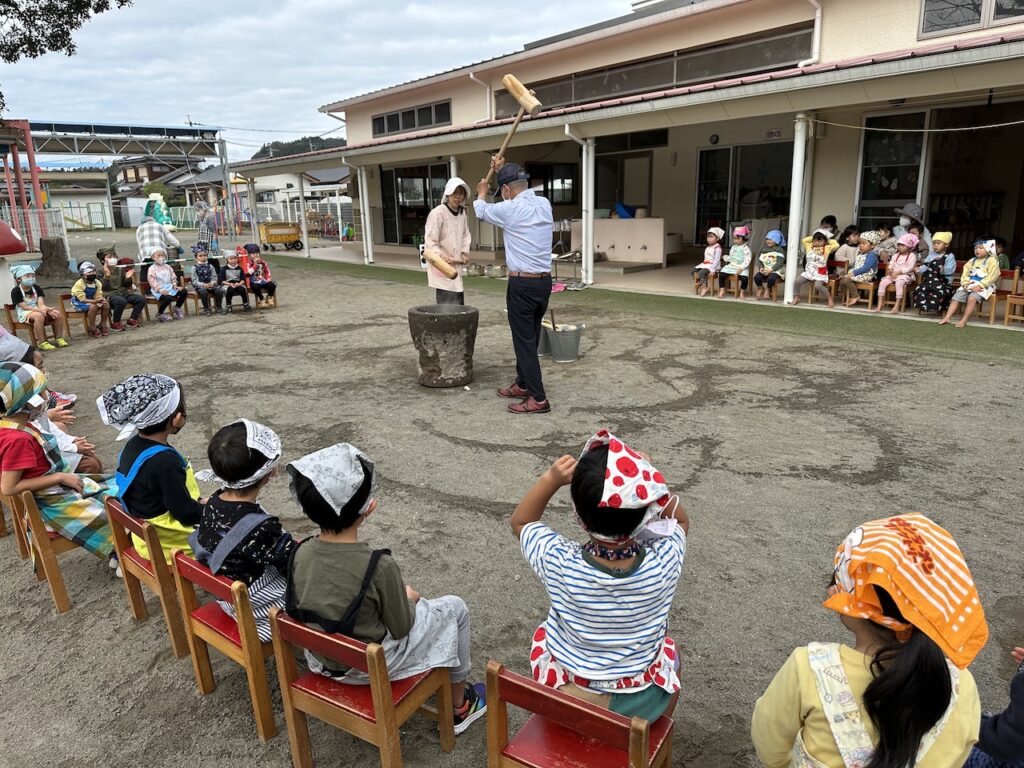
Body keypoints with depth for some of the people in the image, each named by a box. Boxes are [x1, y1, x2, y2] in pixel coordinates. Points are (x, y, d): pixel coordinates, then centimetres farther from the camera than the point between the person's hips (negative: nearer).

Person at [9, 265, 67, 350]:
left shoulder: (37, 288, 7)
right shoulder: (15, 291, -8)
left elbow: (41, 303, -6)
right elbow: (24, 307, -17)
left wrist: (44, 308, -30)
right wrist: (39, 309, -32)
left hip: (37, 310, 5)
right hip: (24, 314, -5)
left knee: (57, 313, -20)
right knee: (39, 316, -39)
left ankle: (58, 338, -9)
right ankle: (42, 343, -35)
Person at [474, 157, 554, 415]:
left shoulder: (510, 209, -12)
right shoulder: (544, 204, 6)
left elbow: (480, 210, 10)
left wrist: (482, 192, 31)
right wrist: (502, 170, 37)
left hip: (522, 284, -7)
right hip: (544, 281, 7)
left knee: (524, 341, -1)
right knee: (530, 338, 18)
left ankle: (538, 399, 1)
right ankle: (522, 385, 32)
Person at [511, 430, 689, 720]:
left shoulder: (559, 563, -29)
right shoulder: (663, 562, -28)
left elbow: (520, 522, -6)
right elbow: (680, 521, -3)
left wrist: (550, 479, -20)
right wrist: (647, 477, -17)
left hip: (562, 700, 0)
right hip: (639, 706, 1)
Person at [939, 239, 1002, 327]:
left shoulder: (992, 261, -4)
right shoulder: (972, 261, 16)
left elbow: (992, 276, -13)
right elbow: (965, 273, 12)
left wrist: (980, 286, -22)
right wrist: (965, 283, -6)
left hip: (984, 286, -7)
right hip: (970, 285, 7)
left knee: (972, 297, -33)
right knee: (956, 297, -13)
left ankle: (964, 320, -26)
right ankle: (947, 317, -18)